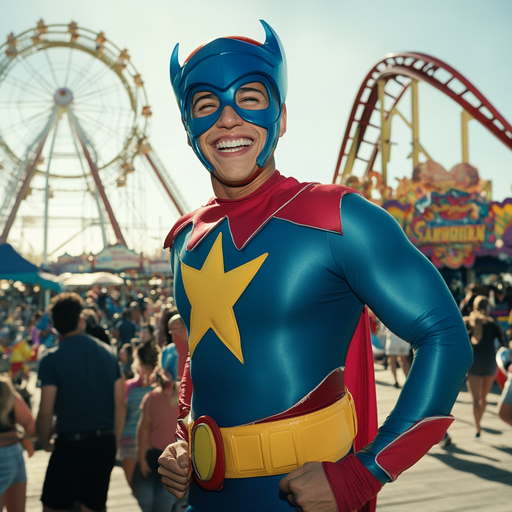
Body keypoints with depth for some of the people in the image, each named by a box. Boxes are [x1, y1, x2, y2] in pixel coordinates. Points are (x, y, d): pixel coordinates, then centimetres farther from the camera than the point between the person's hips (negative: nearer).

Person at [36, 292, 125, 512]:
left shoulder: (51, 358, -9)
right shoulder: (107, 352, 3)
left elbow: (46, 411, -12)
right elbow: (120, 403, 4)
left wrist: (46, 442, 6)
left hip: (70, 444, -4)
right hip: (105, 443, 4)